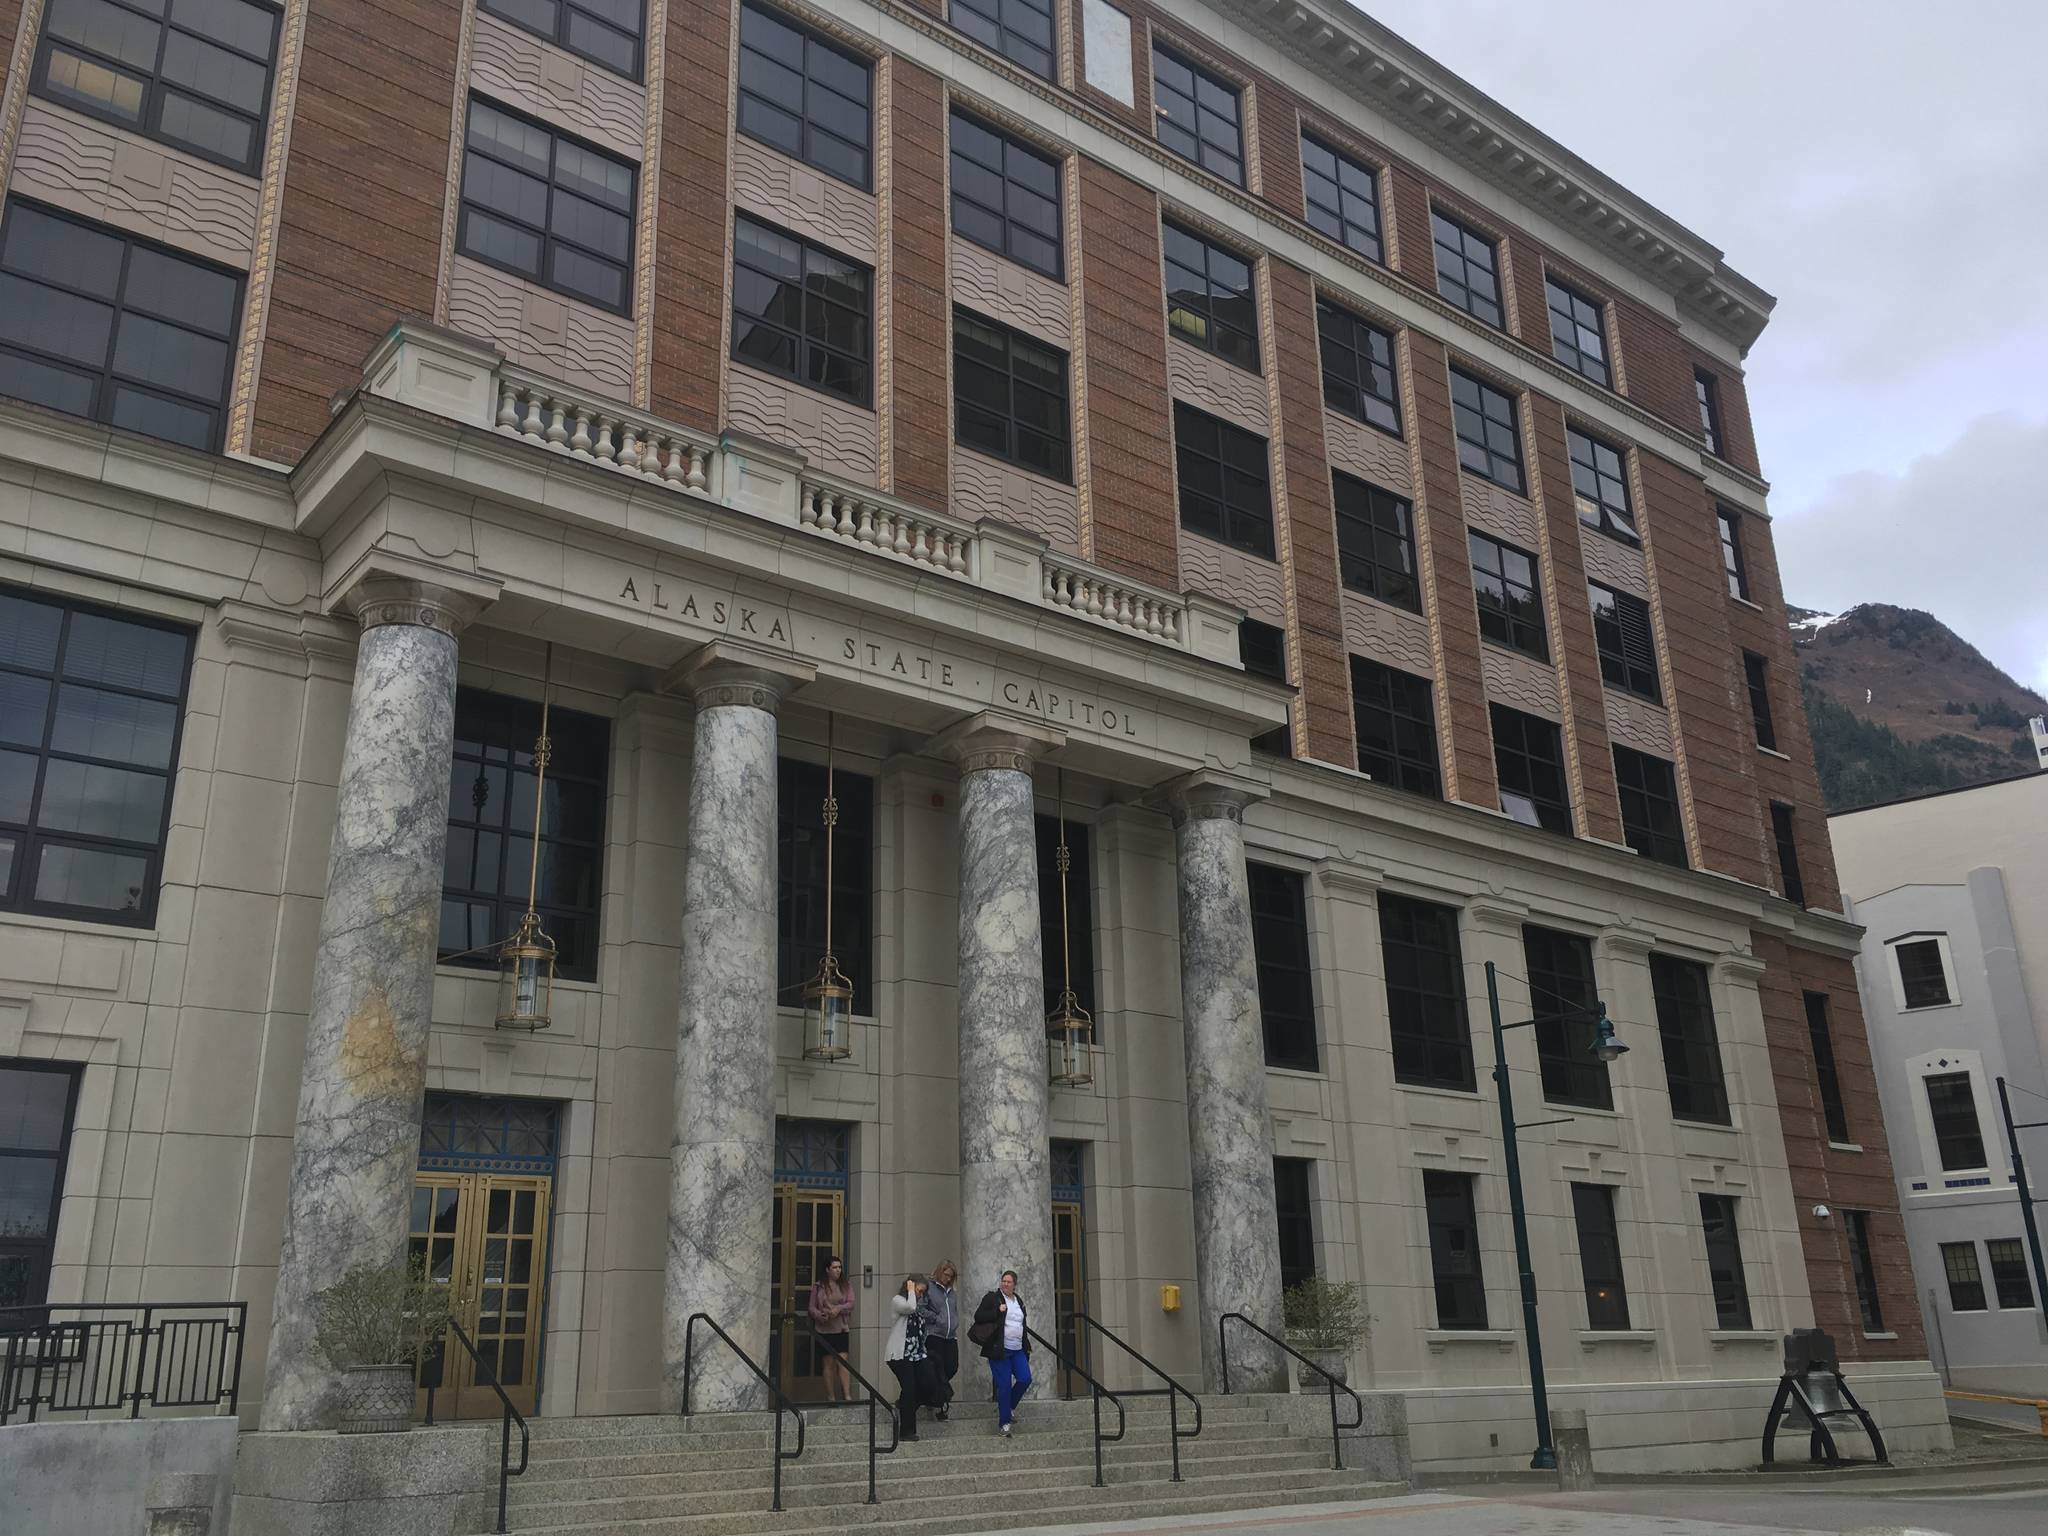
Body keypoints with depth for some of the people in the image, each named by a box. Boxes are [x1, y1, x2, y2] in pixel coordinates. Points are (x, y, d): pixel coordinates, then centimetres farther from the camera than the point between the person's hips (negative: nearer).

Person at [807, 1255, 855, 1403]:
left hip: (841, 1329, 0)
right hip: (824, 1330, 0)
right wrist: (822, 1316, -15)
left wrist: (839, 1309, -19)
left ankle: (847, 1396, -16)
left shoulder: (846, 1286, 10)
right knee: (829, 1363, 3)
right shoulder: (818, 1287, 6)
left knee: (842, 1362, -10)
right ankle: (831, 1398, 9)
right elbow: (812, 1308, 3)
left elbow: (851, 1303, -1)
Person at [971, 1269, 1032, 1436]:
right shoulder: (992, 1298, -3)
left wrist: (1026, 1345, 19)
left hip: (1018, 1350, 6)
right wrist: (998, 1311, -18)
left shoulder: (1019, 1301, 17)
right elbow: (978, 1316, -10)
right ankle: (1004, 1422, 6)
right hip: (1000, 1350, -6)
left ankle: (1009, 1407, 18)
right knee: (1004, 1385, -6)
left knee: (1025, 1379, -7)